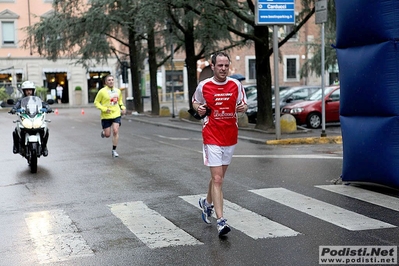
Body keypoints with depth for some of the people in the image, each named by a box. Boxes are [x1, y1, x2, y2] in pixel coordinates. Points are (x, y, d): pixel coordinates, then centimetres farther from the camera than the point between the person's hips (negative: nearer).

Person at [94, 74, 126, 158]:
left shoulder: (118, 91, 6)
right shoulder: (102, 91, -9)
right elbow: (96, 102, -5)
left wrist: (123, 107, 6)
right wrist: (104, 109, -18)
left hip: (116, 114, 3)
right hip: (106, 116, -2)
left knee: (115, 131, -11)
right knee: (107, 135, 3)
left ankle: (114, 150, 0)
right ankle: (103, 132, 42)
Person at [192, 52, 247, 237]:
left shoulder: (236, 85, 1)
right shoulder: (203, 86, -5)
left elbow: (243, 104, 12)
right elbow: (195, 102, 12)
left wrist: (242, 107, -11)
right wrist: (199, 108, -10)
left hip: (231, 138, 4)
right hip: (212, 138, -4)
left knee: (219, 176, 18)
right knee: (217, 179, -11)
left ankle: (207, 202, 44)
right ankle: (220, 221, -10)